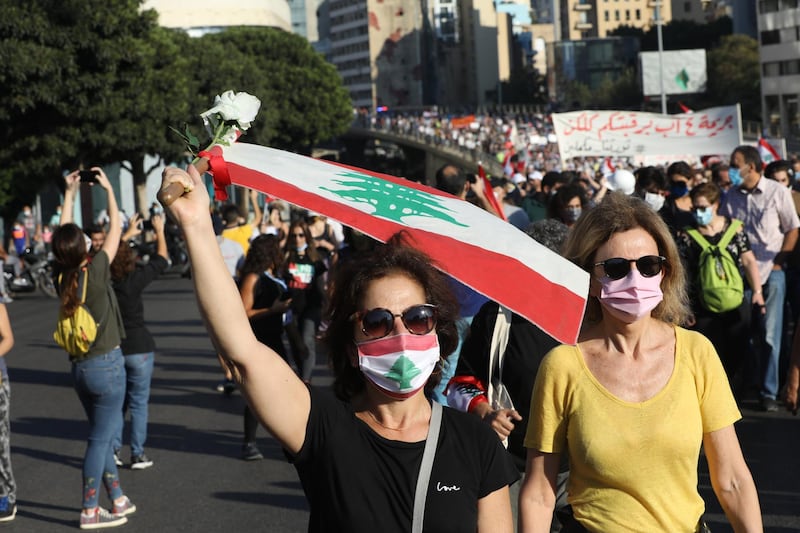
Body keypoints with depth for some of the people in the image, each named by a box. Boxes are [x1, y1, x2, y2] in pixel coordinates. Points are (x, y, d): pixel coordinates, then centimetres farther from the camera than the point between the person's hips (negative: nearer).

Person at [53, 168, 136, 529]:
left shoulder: (62, 276, -3)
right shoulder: (95, 271, -18)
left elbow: (62, 234, 13)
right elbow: (115, 228, -8)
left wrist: (70, 194, 18)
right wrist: (108, 188, 3)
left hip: (79, 366, 7)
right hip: (106, 364, -7)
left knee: (102, 433, 18)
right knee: (100, 438, -1)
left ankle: (118, 499, 26)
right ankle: (90, 512, 2)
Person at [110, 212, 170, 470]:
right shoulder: (133, 280, -17)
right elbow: (161, 260, -5)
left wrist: (127, 235, 29)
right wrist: (159, 232, 10)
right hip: (138, 348, -4)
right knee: (138, 402, 4)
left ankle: (113, 449, 13)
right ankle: (137, 455, 6)